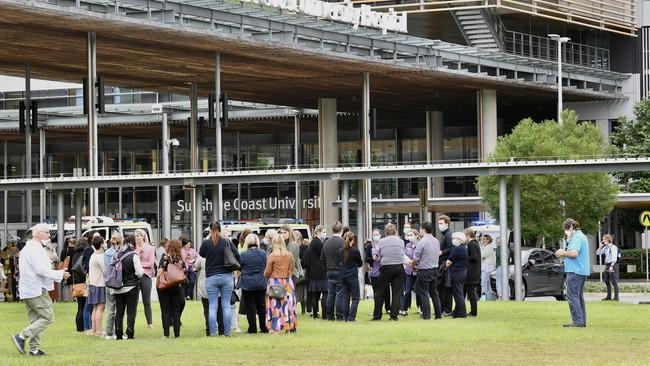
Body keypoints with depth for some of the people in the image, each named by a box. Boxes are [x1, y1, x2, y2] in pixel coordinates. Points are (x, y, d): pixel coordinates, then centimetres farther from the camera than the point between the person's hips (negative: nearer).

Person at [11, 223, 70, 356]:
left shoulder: (26, 249, 19)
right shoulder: (36, 249, -15)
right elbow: (42, 270, -22)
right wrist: (60, 275, -11)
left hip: (27, 291, 10)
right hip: (37, 290, -10)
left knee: (35, 320, 12)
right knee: (48, 317, -7)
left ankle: (34, 349, 9)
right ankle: (21, 337, -12)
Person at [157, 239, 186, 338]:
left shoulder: (165, 256, -10)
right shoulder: (180, 259, 2)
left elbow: (161, 270, -19)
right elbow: (184, 271, 4)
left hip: (164, 286, -3)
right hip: (177, 287, 3)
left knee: (165, 311, 1)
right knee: (176, 311, 11)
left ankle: (166, 333, -5)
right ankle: (177, 333, 10)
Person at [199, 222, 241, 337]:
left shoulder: (206, 243, -6)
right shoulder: (227, 242, -3)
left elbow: (201, 254, 14)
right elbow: (238, 257, -1)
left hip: (211, 277, -1)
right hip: (227, 276, 1)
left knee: (212, 306, 3)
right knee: (226, 305, 5)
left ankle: (212, 332, 0)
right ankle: (227, 332, 4)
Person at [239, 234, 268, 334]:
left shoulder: (243, 255, -10)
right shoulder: (263, 253, 0)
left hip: (247, 284, -4)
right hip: (261, 284, 4)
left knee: (250, 307, 3)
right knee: (261, 306, 12)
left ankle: (252, 329, 3)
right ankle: (264, 328, 14)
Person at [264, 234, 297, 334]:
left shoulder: (272, 256, -12)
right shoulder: (289, 255, -2)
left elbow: (267, 272, -6)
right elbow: (291, 269, 8)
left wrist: (265, 274, 16)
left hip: (275, 281, -3)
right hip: (287, 282, 3)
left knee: (275, 305, 1)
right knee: (287, 304, 9)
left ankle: (276, 329, 0)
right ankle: (288, 327, 12)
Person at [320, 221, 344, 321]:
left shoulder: (326, 243, 7)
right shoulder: (342, 242, -13)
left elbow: (322, 259, 12)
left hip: (329, 272, 6)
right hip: (339, 272, -6)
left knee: (330, 294, 10)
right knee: (339, 293, -3)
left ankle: (329, 315, 12)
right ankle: (339, 315, -5)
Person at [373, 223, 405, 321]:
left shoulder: (381, 241, -2)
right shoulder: (400, 241, 2)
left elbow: (379, 255, 6)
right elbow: (403, 254, 10)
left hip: (386, 268, -1)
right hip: (399, 267, 1)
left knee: (380, 293, 8)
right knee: (397, 292, 5)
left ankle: (377, 315, 10)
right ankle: (394, 315, 1)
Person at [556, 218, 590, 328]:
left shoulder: (577, 237, -13)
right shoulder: (582, 236, 21)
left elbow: (574, 253, -25)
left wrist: (563, 253, -9)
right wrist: (564, 254, 16)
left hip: (575, 271, -11)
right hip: (583, 271, 11)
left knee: (572, 296, -10)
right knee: (579, 297, 14)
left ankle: (578, 321, -15)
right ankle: (582, 321, 13)